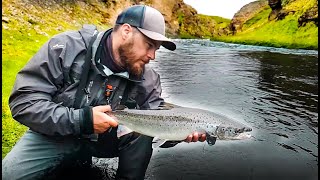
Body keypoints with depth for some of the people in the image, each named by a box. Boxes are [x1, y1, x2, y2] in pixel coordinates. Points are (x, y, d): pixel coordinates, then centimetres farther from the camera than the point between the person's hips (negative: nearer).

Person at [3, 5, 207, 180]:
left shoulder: (147, 79, -10)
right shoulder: (67, 47, -21)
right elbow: (23, 101, -22)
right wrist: (82, 119, -32)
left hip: (106, 138, 2)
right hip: (55, 135, -1)